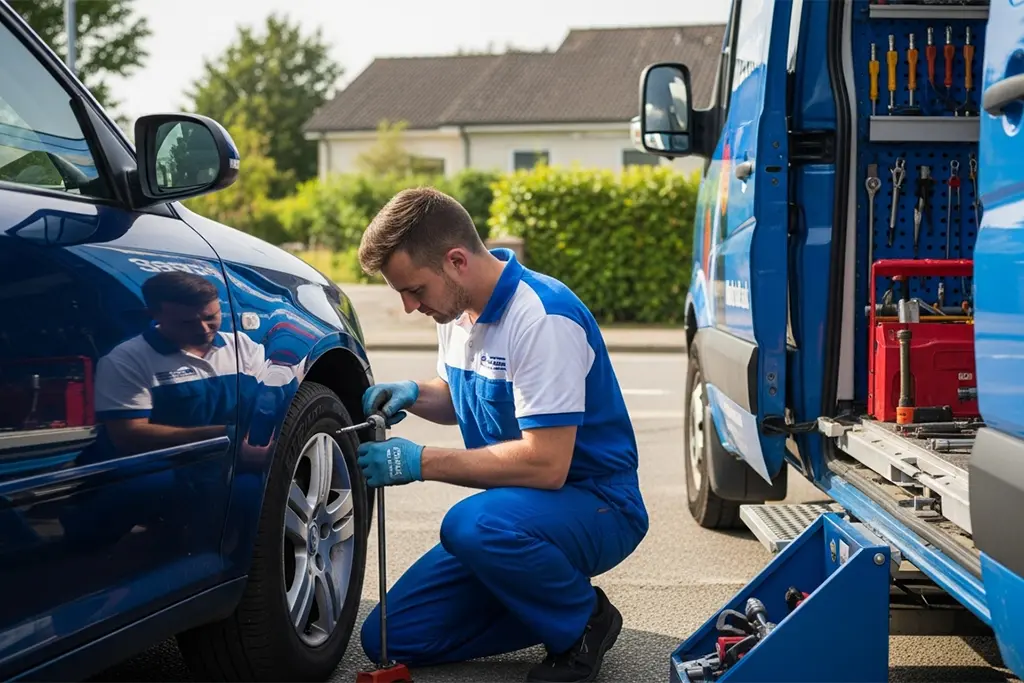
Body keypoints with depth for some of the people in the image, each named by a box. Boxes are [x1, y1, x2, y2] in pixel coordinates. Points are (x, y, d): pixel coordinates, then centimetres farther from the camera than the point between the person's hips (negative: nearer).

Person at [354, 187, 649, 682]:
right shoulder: (457, 308, 3)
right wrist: (413, 395, -1)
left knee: (473, 525, -39)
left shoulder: (542, 318, -25)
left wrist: (421, 463, -24)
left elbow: (546, 464, -29)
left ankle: (582, 624, -12)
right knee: (388, 637, -1)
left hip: (596, 508, -8)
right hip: (514, 510, 8)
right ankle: (546, 611, 11)